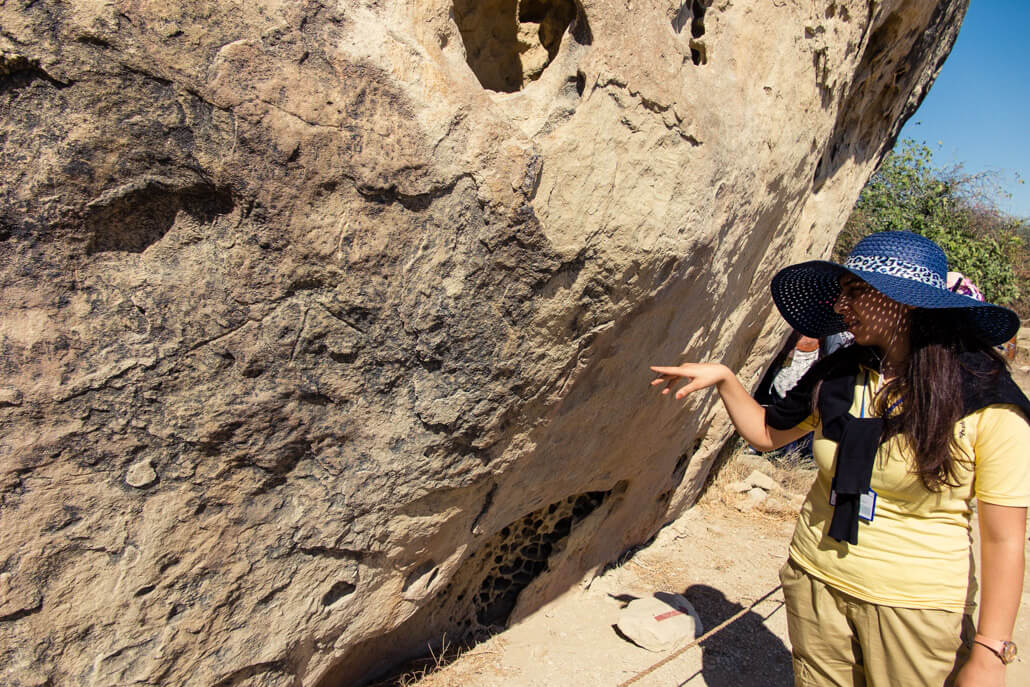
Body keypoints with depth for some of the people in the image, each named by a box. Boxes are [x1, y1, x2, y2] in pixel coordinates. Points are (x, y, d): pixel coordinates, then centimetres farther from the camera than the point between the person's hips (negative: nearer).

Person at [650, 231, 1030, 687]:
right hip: (816, 582, 4)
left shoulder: (987, 402, -15)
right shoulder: (837, 375, -3)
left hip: (915, 608, -4)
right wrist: (723, 378, -2)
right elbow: (768, 432, 11)